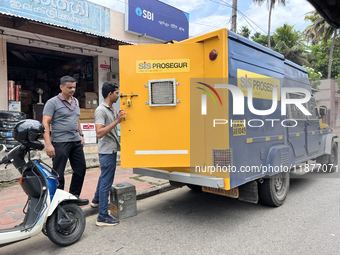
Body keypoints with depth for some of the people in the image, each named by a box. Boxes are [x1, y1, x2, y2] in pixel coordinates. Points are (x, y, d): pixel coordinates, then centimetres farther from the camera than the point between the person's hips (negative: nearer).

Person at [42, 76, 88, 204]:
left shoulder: (76, 101, 14)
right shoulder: (52, 102, -7)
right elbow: (45, 123, -14)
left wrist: (81, 135, 17)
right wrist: (48, 144, -21)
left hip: (76, 142, 7)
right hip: (60, 142, -7)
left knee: (81, 169, 12)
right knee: (58, 174, 0)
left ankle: (74, 196, 28)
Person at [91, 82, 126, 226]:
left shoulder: (113, 110, 13)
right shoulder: (100, 110, -17)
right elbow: (99, 133, -27)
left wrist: (120, 118, 11)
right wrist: (116, 121, -29)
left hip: (112, 150, 10)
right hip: (106, 151, -10)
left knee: (105, 176, 24)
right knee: (106, 182, -6)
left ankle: (96, 200, 45)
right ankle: (103, 217, 2)